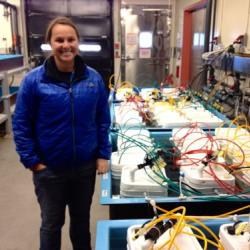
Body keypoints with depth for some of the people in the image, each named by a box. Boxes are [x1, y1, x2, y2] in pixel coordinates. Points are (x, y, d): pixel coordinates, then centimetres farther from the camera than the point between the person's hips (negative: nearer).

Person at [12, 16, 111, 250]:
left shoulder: (93, 78, -4)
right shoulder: (34, 80, -13)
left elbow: (103, 120, 2)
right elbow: (21, 124, -7)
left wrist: (103, 154, -1)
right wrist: (31, 161, -10)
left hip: (86, 166, 3)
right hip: (49, 169, -2)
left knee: (82, 218, 23)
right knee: (51, 223, 17)